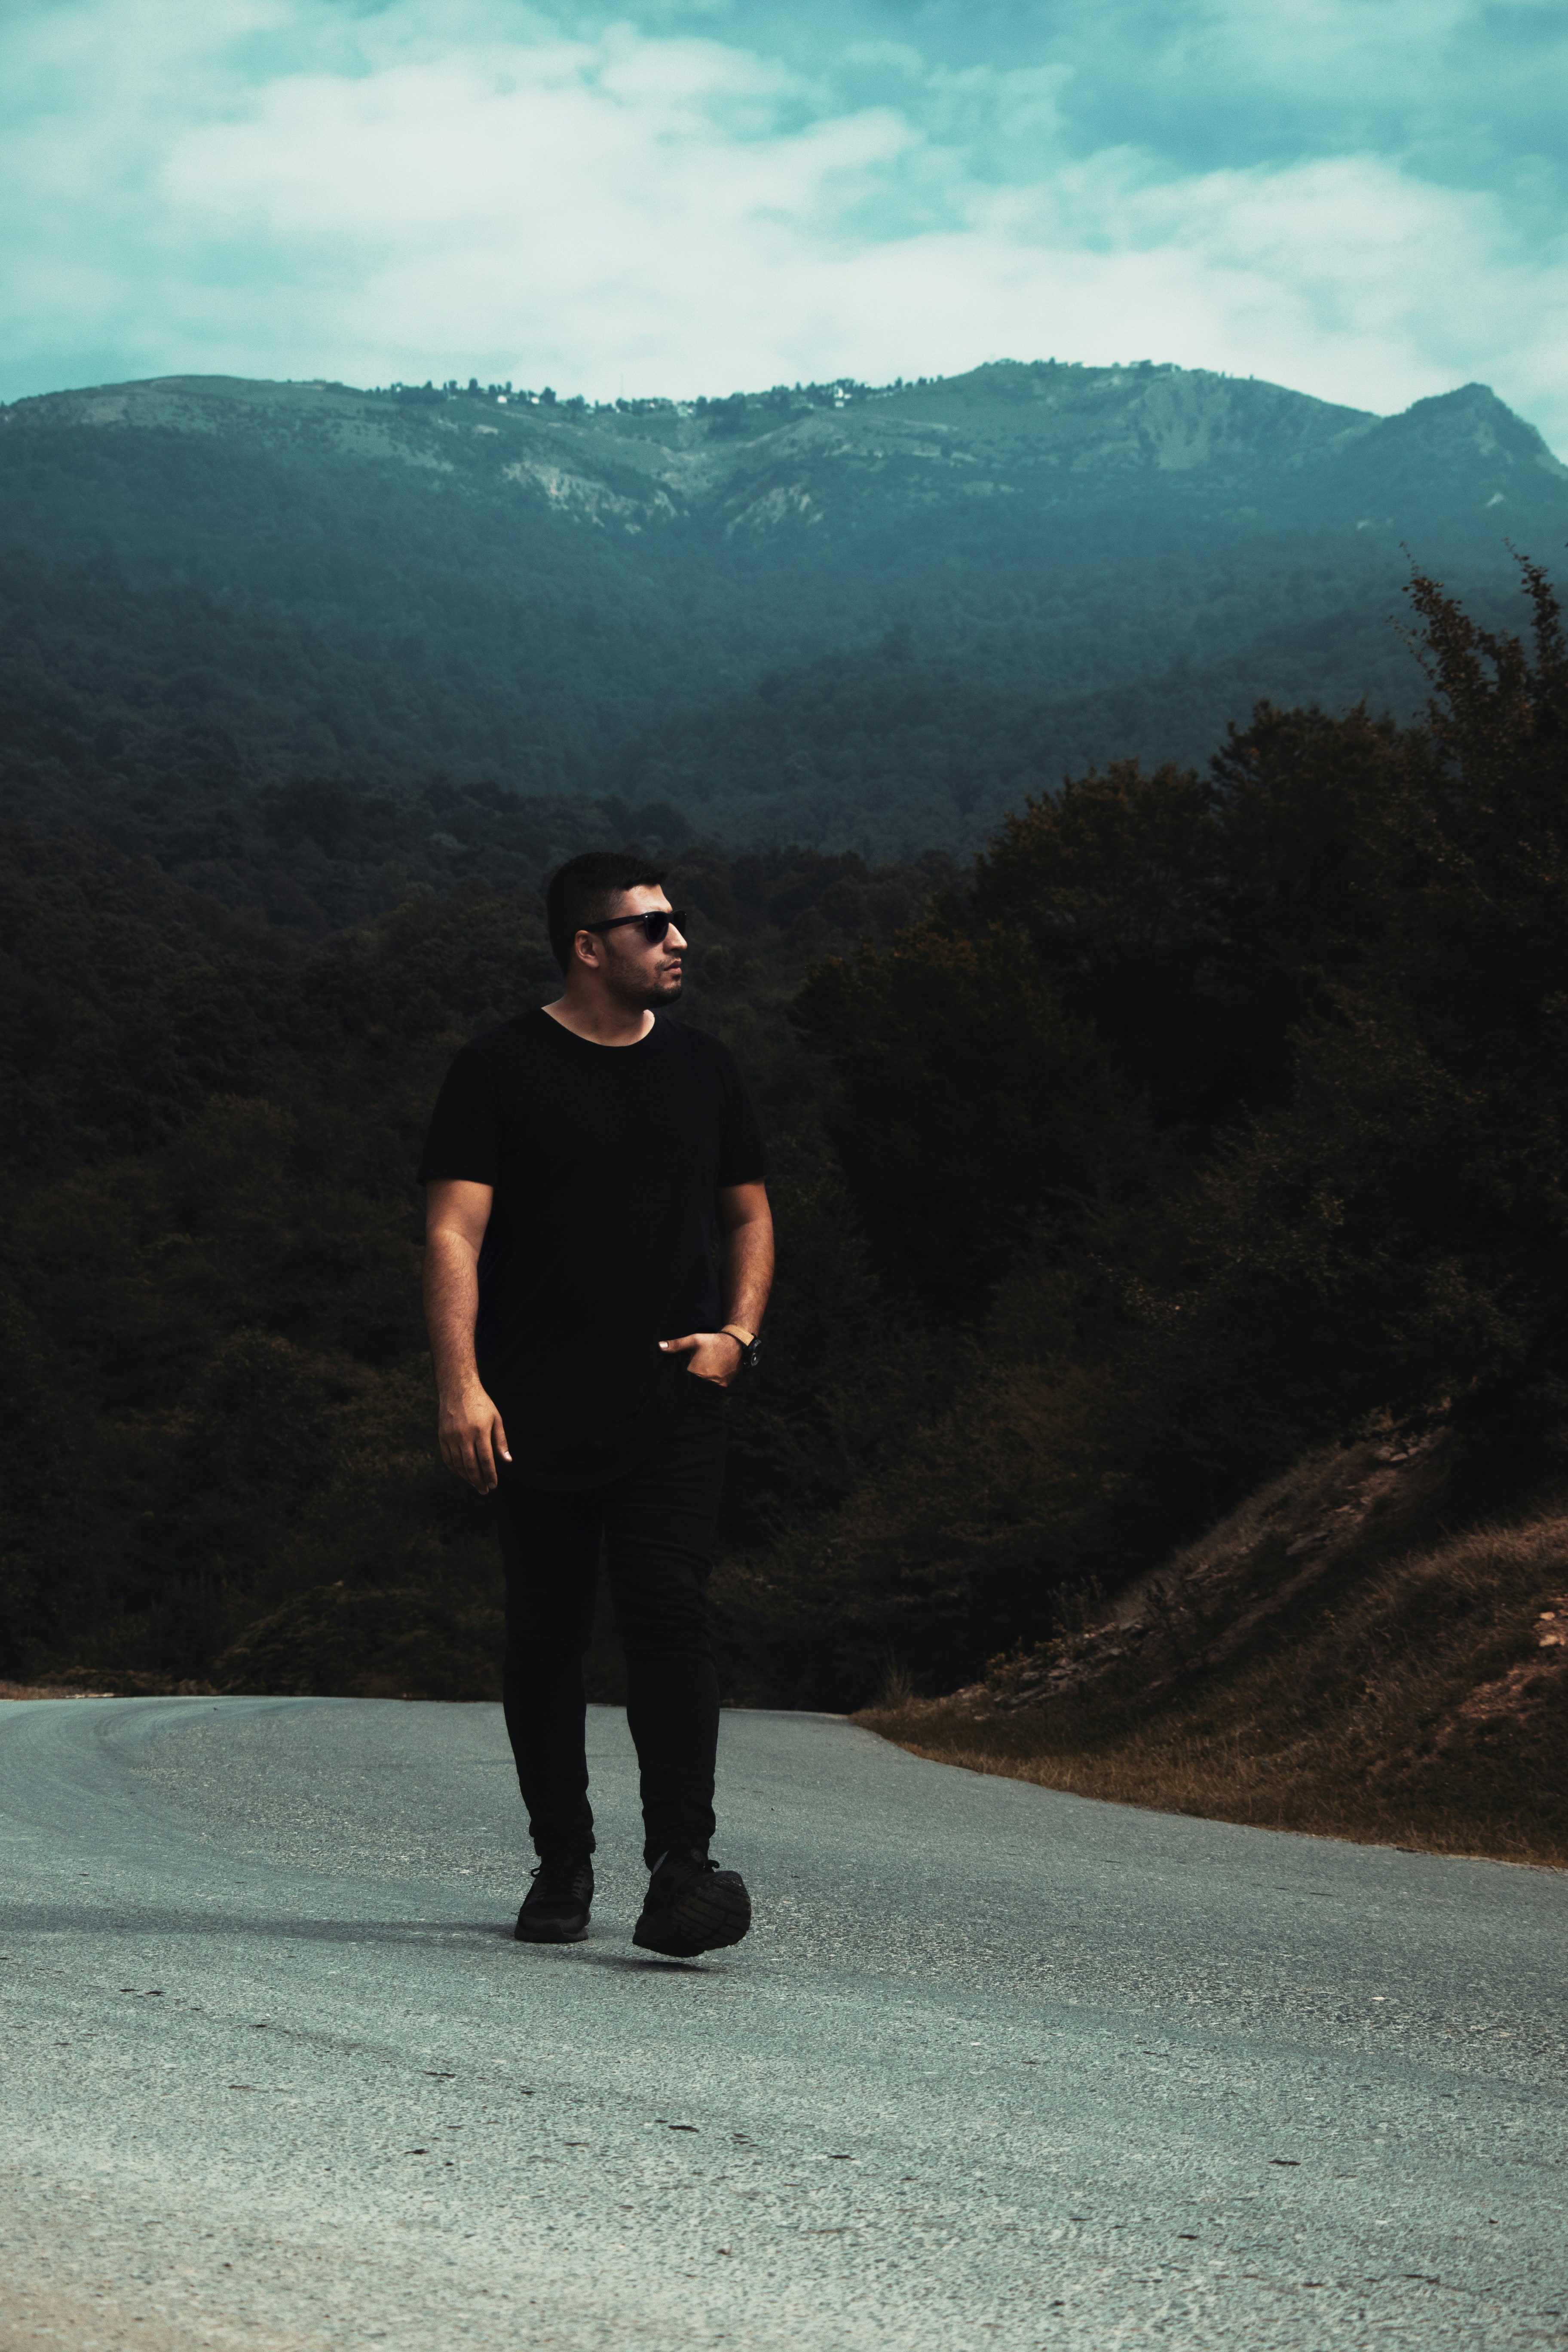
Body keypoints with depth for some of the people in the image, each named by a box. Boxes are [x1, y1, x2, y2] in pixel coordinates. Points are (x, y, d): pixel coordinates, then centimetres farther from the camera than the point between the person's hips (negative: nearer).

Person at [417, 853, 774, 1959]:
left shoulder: (702, 1068, 13)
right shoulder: (503, 1069, 0)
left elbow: (749, 1215, 22)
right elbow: (455, 1233, -6)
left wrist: (737, 1334, 5)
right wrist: (461, 1386, -16)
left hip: (674, 1408, 2)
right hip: (538, 1418, -2)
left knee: (670, 1617, -13)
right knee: (545, 1638, 6)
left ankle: (682, 1871, -19)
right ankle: (563, 1865, 22)